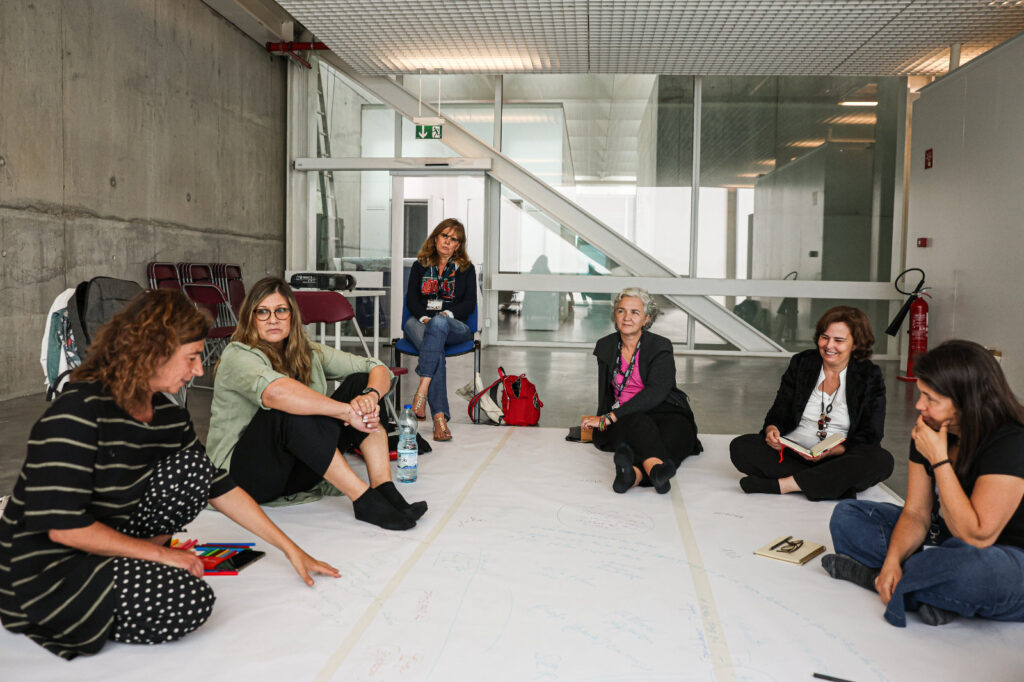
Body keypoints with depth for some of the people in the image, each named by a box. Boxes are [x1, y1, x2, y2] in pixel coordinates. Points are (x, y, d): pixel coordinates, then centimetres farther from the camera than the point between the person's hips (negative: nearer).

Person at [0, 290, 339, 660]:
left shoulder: (166, 414, 0)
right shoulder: (78, 411, -24)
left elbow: (221, 489, 5)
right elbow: (64, 527, -26)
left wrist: (290, 548, 4)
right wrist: (160, 553, -16)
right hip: (45, 571, -8)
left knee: (192, 469, -8)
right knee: (189, 600, -24)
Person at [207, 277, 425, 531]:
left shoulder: (308, 352, 6)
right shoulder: (237, 355, -14)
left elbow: (379, 369, 0)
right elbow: (275, 391, -38)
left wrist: (370, 396, -23)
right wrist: (347, 411, -38)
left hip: (299, 468, 6)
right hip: (243, 472, -6)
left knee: (359, 382, -9)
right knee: (291, 410, -35)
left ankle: (384, 489, -25)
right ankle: (364, 500, -32)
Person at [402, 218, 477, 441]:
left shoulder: (466, 269, 17)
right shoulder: (420, 265, 20)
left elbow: (469, 303, 6)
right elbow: (411, 299, 8)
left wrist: (447, 313, -13)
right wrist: (424, 317, -13)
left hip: (454, 325, 0)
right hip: (420, 321, 1)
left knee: (439, 324, -41)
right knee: (435, 349, -37)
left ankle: (422, 389, -50)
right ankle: (440, 416, -49)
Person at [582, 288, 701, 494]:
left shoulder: (661, 347, -3)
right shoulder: (605, 347, 13)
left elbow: (654, 394, -17)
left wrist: (609, 418, -22)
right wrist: (601, 421, 12)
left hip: (664, 412, -1)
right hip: (625, 419, 2)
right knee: (640, 423, -37)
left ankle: (635, 473, -73)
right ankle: (655, 469, -72)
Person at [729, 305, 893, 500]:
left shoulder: (870, 376, 1)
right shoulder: (801, 363, 8)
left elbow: (869, 437, -3)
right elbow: (779, 413, 8)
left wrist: (834, 450, -23)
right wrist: (772, 429, -17)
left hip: (838, 461, -2)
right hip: (791, 454, 2)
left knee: (882, 460, -33)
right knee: (740, 446, -23)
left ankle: (782, 484, -33)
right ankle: (836, 486, -28)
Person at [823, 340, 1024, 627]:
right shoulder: (926, 432, -2)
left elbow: (977, 536, -29)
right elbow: (916, 514, -2)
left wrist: (939, 460, -28)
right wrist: (893, 560, -20)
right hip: (943, 541, 7)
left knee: (976, 567, -43)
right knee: (847, 515, 1)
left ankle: (872, 574, -19)